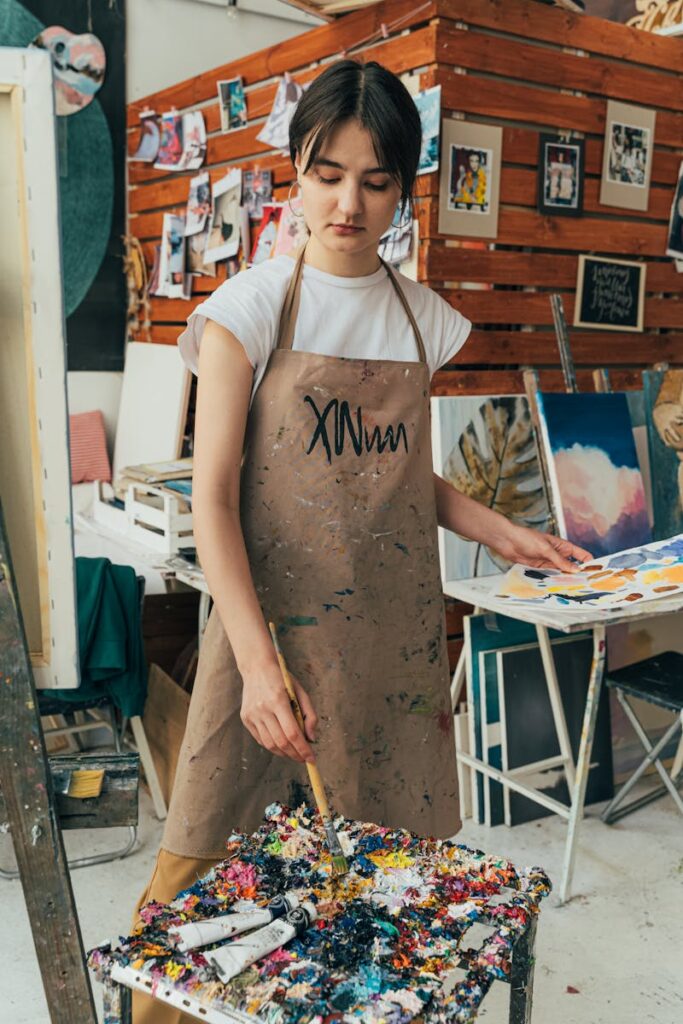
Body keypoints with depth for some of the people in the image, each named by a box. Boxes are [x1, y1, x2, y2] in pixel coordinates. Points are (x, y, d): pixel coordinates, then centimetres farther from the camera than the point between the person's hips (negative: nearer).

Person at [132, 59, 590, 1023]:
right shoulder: (252, 307, -5)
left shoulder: (421, 318, 7)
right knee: (215, 854, 3)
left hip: (397, 632, 4)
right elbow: (213, 494, -10)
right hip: (275, 619, -3)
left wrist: (502, 532, 1)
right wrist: (258, 664, -19)